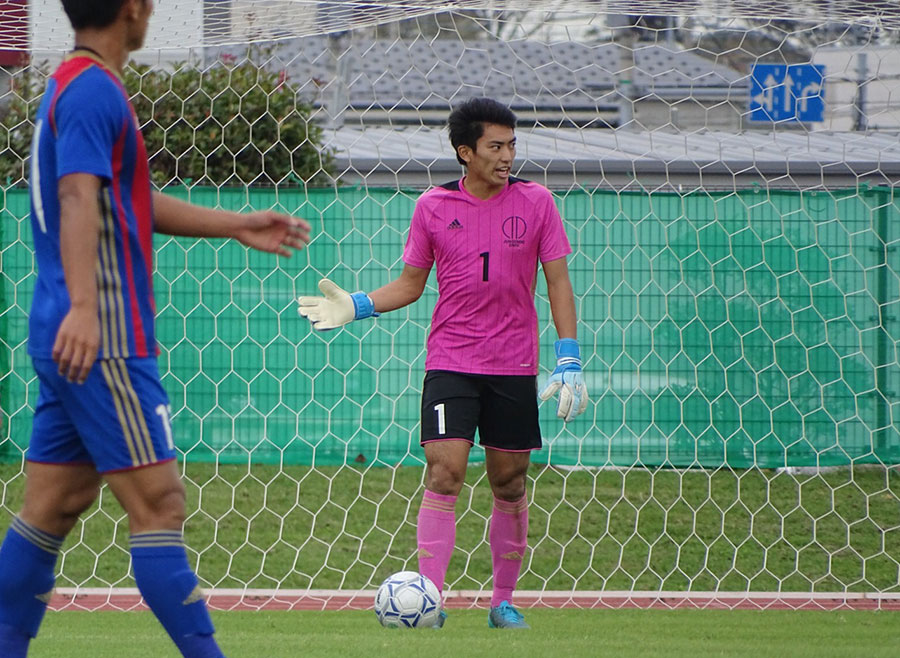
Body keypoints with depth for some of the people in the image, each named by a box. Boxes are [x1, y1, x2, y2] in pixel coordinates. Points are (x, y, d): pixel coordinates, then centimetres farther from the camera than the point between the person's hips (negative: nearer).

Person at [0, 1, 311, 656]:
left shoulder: (77, 86, 20)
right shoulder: (93, 91, -13)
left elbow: (131, 202, 31)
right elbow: (78, 198, -28)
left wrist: (238, 226, 35)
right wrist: (84, 306, -40)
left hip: (72, 339, 10)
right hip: (104, 340, -10)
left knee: (55, 505, 10)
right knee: (159, 501, -10)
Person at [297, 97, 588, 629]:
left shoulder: (535, 202, 1)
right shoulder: (433, 207, 2)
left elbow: (558, 281, 3)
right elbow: (410, 284, 12)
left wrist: (569, 363, -4)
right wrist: (356, 306, -3)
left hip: (514, 368, 1)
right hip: (451, 363, -1)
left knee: (510, 484, 6)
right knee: (443, 473, -13)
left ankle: (505, 602, 19)